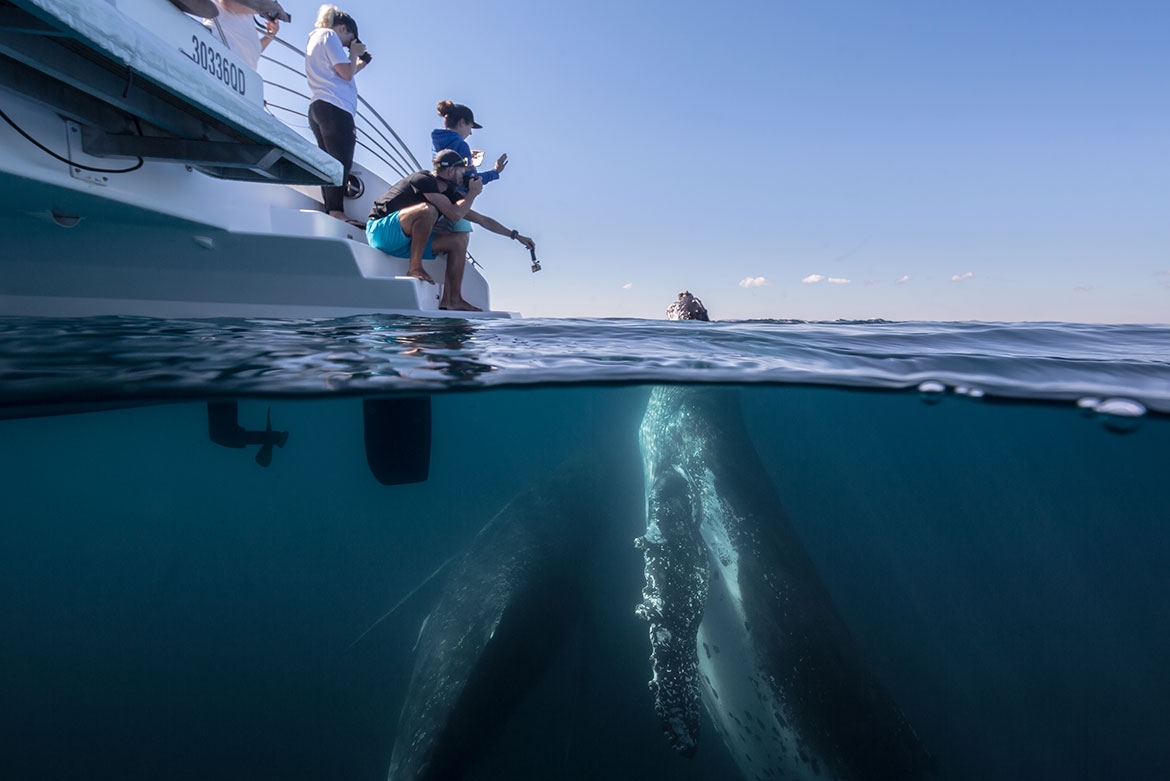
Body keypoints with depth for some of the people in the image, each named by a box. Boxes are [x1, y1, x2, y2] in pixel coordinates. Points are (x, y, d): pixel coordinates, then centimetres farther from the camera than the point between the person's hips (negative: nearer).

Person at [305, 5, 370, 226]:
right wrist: (354, 53, 8)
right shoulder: (329, 35, 1)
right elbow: (346, 73, -8)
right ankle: (337, 212, -23)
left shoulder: (315, 40, 30)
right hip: (335, 108, -10)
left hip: (319, 108, 10)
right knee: (341, 163, -16)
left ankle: (331, 212, -1)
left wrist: (359, 64, 26)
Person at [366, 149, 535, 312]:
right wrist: (473, 193, -11)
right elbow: (455, 215, -27)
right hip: (379, 231, -8)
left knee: (459, 240, 0)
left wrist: (516, 235, 14)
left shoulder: (449, 194, 7)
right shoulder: (423, 180, -17)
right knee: (428, 210, -33)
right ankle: (415, 268, -23)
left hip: (405, 241, 9)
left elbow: (482, 219, 13)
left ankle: (452, 299, -6)